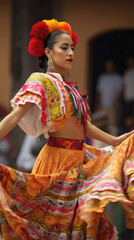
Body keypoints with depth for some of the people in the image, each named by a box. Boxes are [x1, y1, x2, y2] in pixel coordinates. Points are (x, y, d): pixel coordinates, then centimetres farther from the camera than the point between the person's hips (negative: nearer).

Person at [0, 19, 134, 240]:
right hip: (58, 158, -8)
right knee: (52, 218, -3)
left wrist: (114, 141, 27)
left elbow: (82, 123, 24)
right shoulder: (41, 82, -9)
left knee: (76, 220, 10)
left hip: (80, 160, 8)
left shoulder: (69, 87, 14)